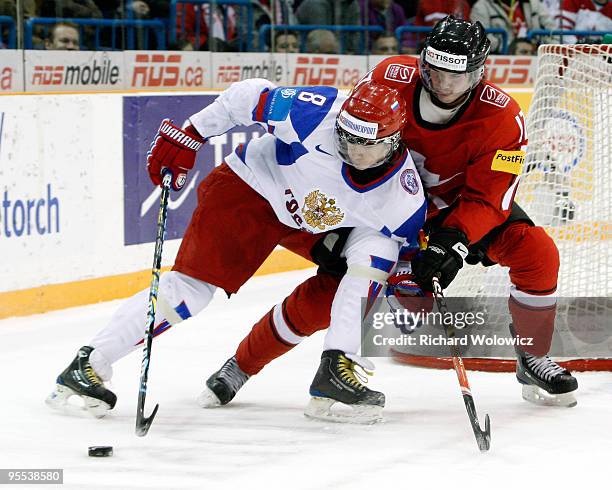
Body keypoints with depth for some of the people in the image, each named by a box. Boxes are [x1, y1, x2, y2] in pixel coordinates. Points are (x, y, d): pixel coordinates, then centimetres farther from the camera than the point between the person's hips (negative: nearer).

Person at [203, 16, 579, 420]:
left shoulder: (502, 118, -26)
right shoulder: (390, 79, -25)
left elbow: (487, 199, -25)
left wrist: (451, 244, -40)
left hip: (461, 205, 1)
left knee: (536, 251, -19)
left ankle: (533, 358, 3)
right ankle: (242, 365, 2)